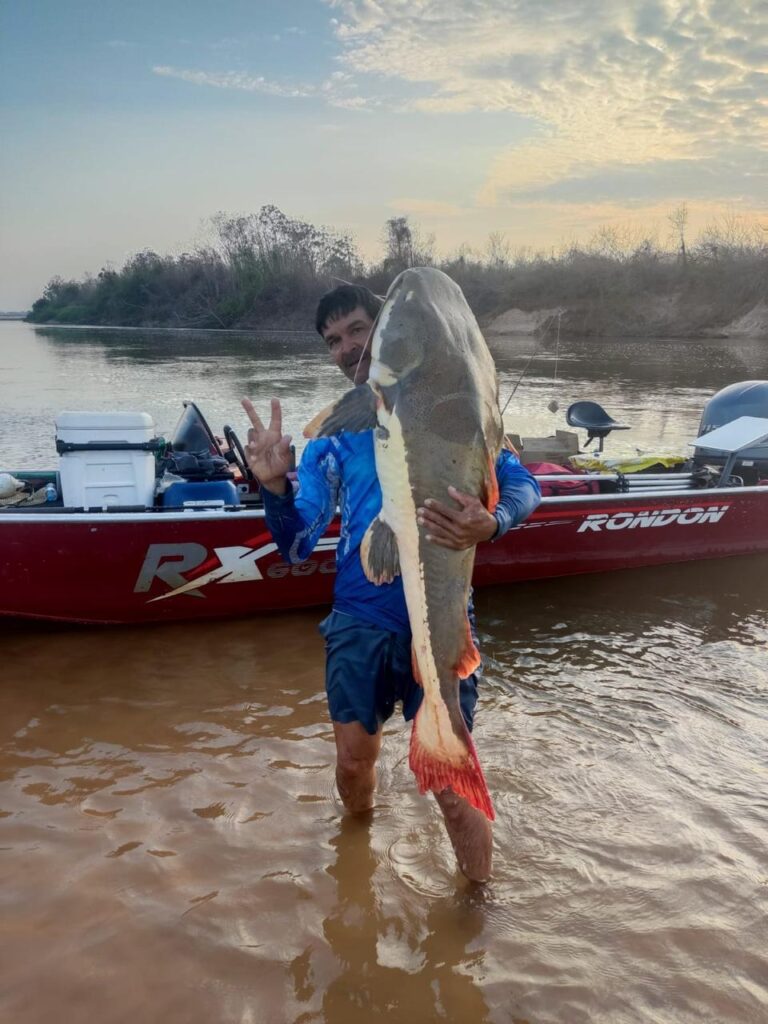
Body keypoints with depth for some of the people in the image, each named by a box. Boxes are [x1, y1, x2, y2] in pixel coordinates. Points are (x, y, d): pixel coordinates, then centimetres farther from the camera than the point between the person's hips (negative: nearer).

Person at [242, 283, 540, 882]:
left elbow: (522, 485, -6)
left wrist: (489, 524, -29)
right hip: (358, 623, 3)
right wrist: (275, 485, -18)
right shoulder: (330, 438, 9)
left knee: (450, 779, -1)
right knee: (354, 759, 17)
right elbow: (296, 548, 1)